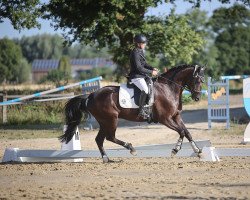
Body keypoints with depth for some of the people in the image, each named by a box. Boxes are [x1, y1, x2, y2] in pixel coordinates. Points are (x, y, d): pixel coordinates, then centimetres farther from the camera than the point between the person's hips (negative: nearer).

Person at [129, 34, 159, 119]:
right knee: (145, 89, -30)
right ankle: (141, 111, -30)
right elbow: (139, 68, -22)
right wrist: (151, 72, -17)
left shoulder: (140, 52, 15)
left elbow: (144, 64, 23)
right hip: (136, 76, -11)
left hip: (141, 76, 11)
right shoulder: (135, 53, -17)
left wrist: (152, 68, 5)